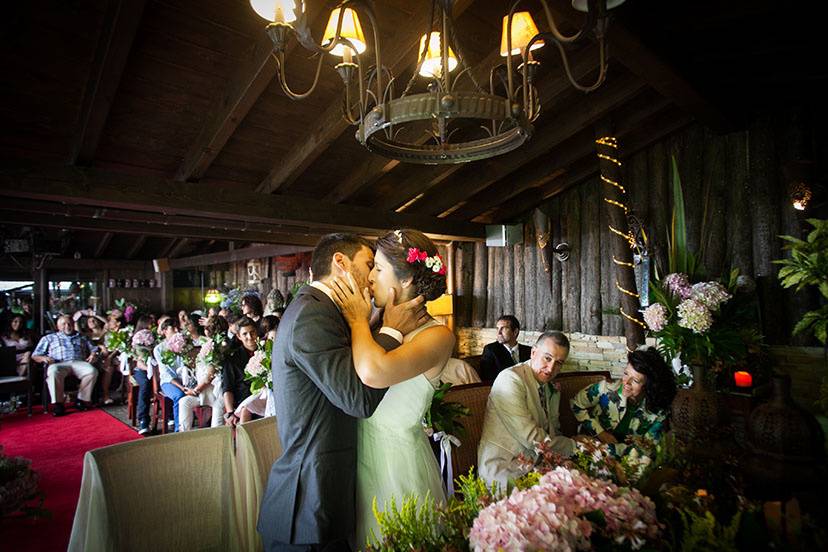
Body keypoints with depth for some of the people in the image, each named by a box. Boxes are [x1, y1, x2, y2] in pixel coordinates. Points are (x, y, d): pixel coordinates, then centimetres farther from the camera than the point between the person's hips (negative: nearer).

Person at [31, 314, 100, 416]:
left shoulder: (81, 338, 32)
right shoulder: (49, 338, 28)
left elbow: (93, 350, 28)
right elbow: (35, 355, 21)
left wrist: (93, 355, 2)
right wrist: (43, 358, -4)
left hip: (79, 363, 1)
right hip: (59, 364, -1)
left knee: (92, 371, -33)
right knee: (53, 372, -39)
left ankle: (82, 400, -23)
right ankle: (58, 404, -32)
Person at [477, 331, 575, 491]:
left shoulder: (552, 389, 11)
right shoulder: (509, 379, -17)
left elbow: (554, 434, 14)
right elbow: (532, 439, -20)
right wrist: (574, 445, -7)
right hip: (503, 470, -8)